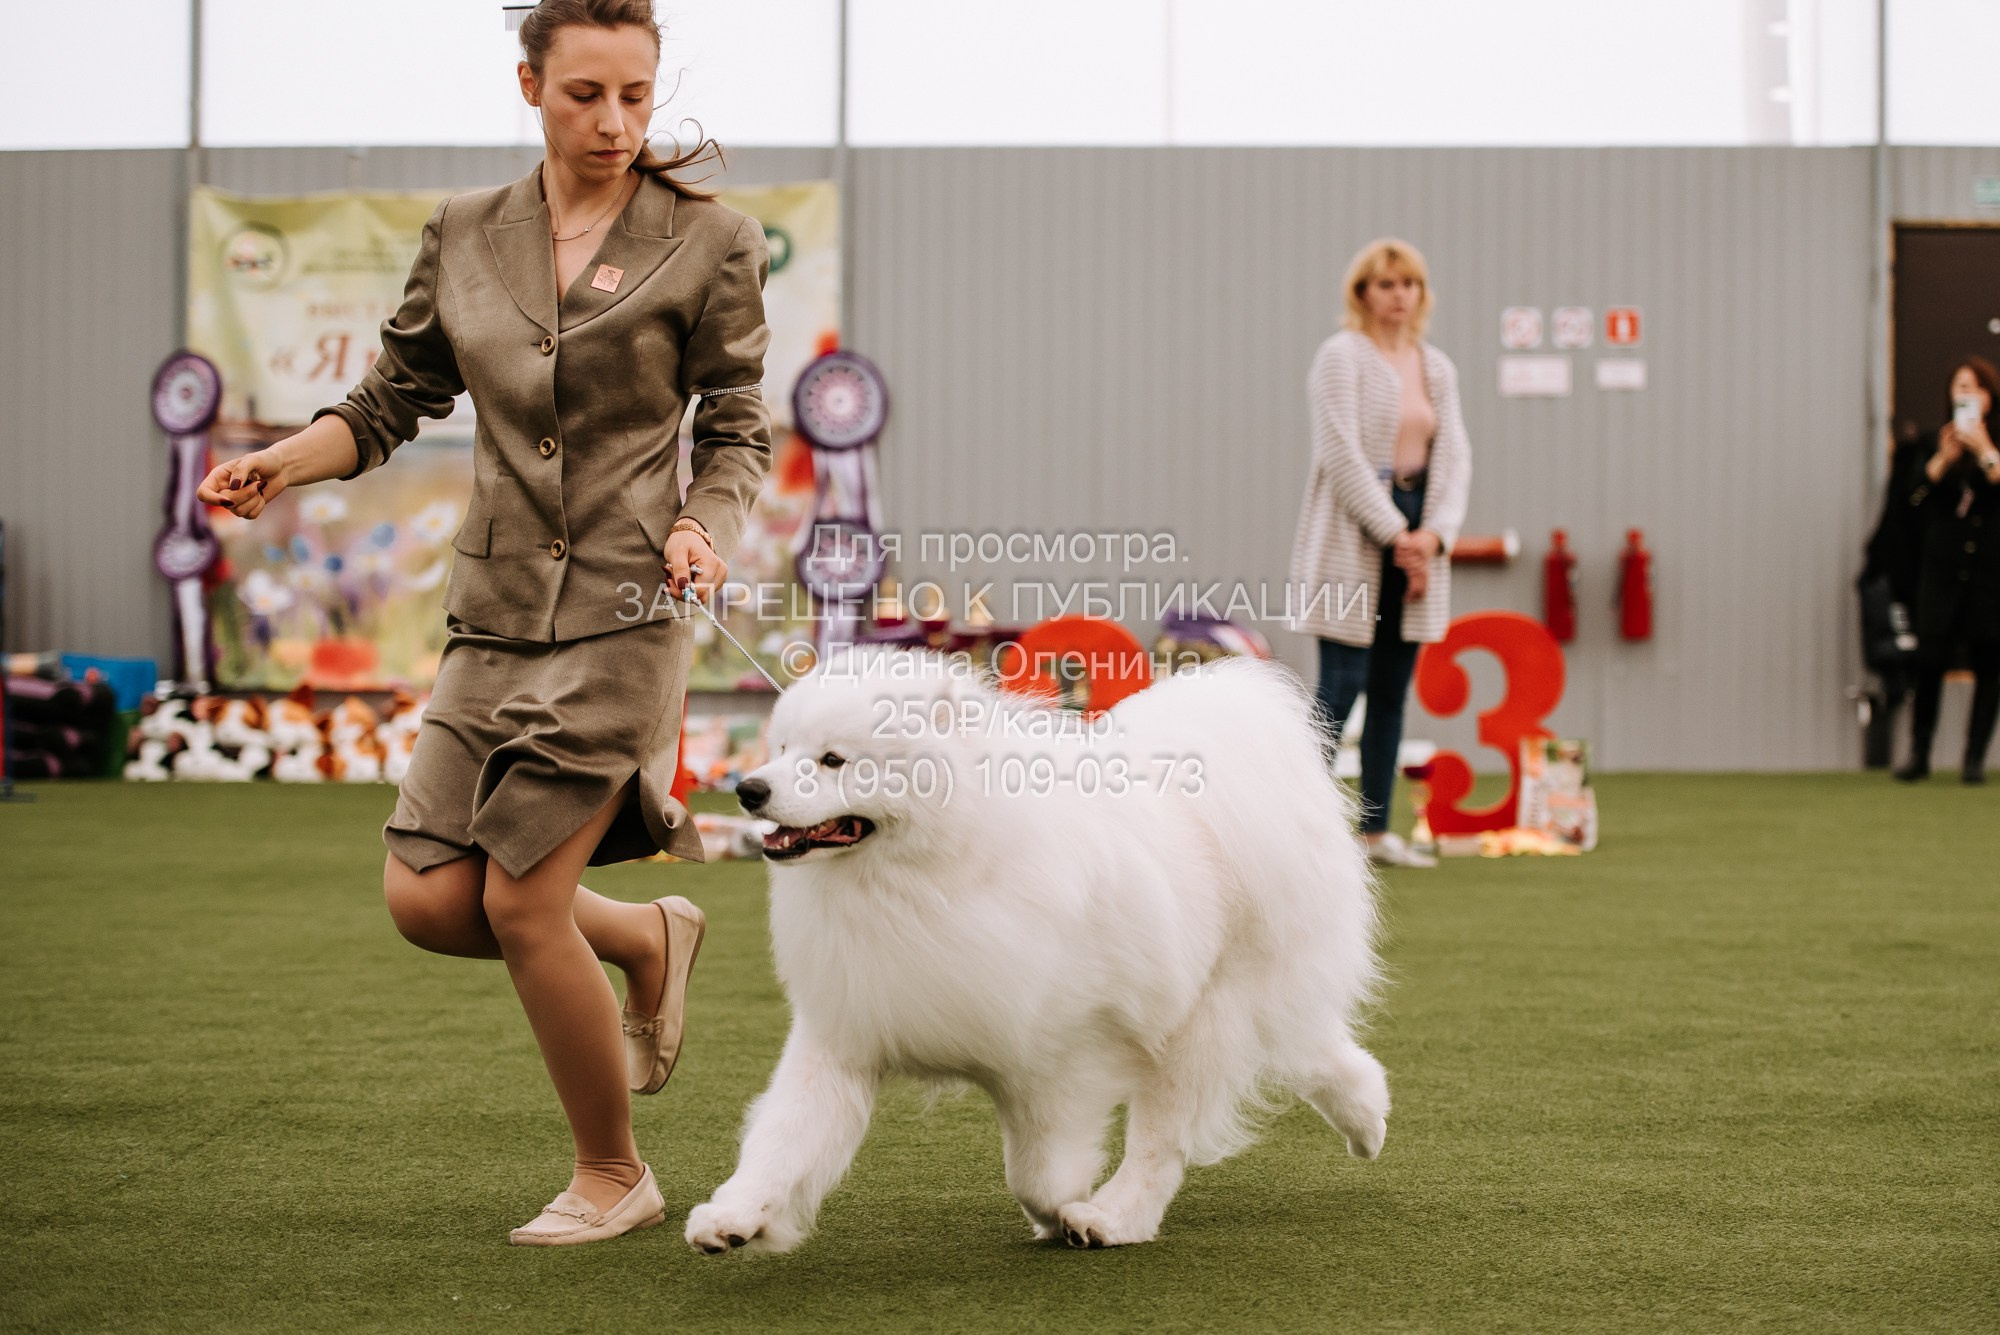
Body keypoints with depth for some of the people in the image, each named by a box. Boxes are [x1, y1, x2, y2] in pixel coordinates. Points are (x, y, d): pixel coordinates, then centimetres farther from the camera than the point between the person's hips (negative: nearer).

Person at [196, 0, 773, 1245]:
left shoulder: (708, 242, -2)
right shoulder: (466, 234, 8)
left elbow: (736, 433, 4)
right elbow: (392, 400, 13)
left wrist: (705, 532, -16)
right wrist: (286, 460, -6)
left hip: (624, 609, -5)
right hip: (496, 611, 5)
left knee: (520, 903, -9)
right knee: (430, 899, -4)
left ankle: (615, 1176, 12)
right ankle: (647, 937, 26)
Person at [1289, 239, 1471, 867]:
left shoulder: (1437, 368, 14)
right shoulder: (1341, 357, -5)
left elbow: (1455, 456, 9)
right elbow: (1342, 455, -13)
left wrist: (1433, 534, -7)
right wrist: (1396, 535, -14)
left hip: (1417, 537, 6)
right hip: (1352, 538, -6)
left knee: (1392, 689, 7)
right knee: (1343, 684, -9)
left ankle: (1376, 829, 12)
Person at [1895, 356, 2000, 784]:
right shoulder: (1939, 441, 9)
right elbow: (1914, 493, -2)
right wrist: (1945, 458, -13)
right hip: (1943, 567, 1)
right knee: (1929, 660, -3)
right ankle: (1919, 754, 5)